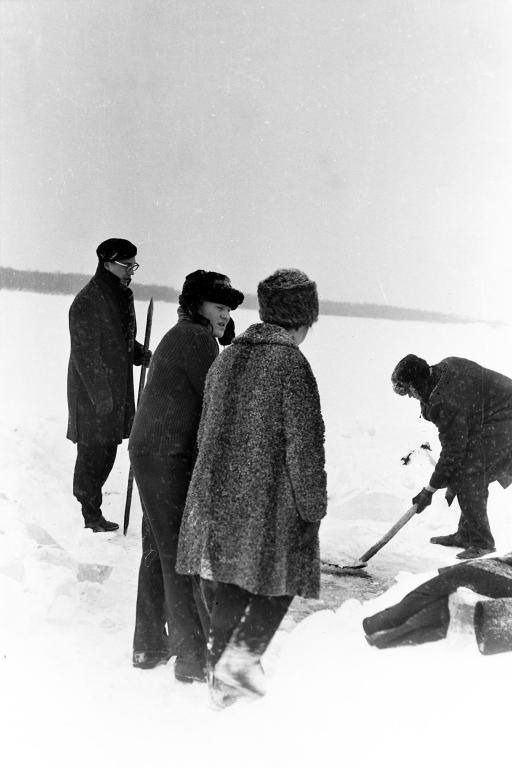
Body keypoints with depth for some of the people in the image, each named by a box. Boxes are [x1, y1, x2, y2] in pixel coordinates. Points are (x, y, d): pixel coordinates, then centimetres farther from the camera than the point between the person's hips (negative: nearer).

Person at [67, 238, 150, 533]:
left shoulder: (123, 296, 10)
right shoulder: (87, 302, -17)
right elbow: (85, 353, -19)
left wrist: (143, 355, 2)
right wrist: (100, 394, -19)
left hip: (118, 391, 8)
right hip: (92, 393, -8)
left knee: (107, 452, 14)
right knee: (93, 451, 0)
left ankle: (92, 510, 26)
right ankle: (90, 516, 12)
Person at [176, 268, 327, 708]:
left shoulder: (226, 359, 10)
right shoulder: (291, 363, -13)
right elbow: (304, 444, -14)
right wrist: (313, 508, -6)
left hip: (217, 494, 7)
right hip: (270, 501, -7)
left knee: (227, 581, 15)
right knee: (281, 575, 11)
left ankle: (222, 679, 22)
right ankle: (243, 654, -2)